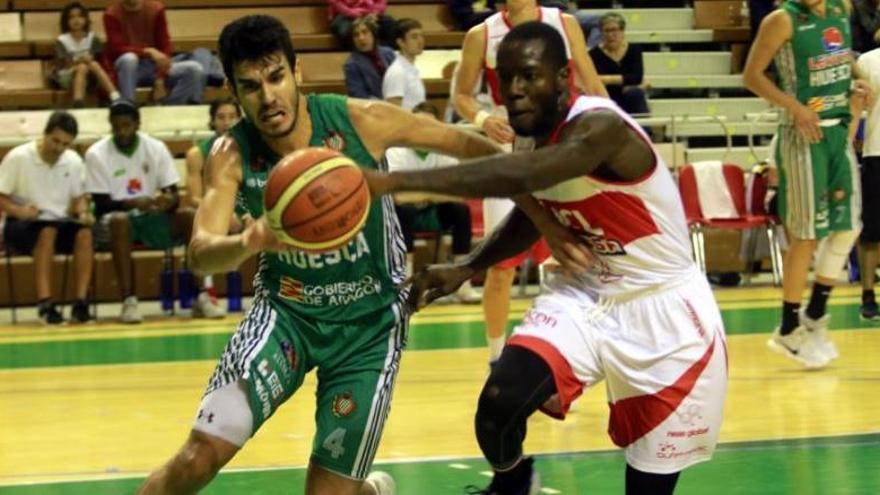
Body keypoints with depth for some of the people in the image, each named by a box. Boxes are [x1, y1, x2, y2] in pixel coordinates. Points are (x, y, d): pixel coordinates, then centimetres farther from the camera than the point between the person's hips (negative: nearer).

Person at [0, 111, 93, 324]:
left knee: (84, 232, -28)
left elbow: (79, 198, 14)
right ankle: (44, 302, -40)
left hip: (61, 223, 4)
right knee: (47, 231, -37)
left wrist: (83, 212, -8)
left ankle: (81, 302, -30)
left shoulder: (73, 161, 5)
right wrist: (19, 211, -25)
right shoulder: (18, 157, -8)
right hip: (23, 226, -4)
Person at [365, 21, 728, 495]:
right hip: (584, 294, 6)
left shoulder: (599, 127, -28)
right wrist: (466, 268, 1)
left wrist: (396, 181, -53)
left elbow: (516, 177, -47)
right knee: (498, 405, -18)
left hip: (663, 312, -6)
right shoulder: (537, 137, -3)